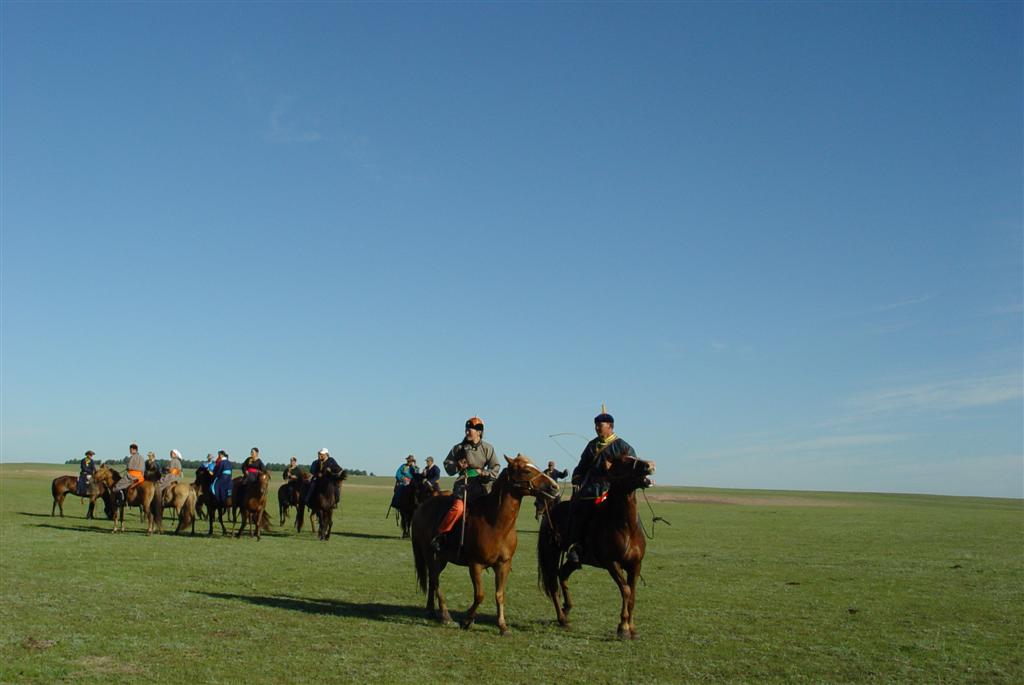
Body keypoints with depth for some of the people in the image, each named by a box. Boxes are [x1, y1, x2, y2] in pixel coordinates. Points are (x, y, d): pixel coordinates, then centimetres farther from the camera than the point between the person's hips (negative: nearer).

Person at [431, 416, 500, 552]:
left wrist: (485, 473, -9)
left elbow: (495, 467, 9)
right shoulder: (459, 448, 7)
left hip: (481, 484, 3)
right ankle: (439, 535, -16)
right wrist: (457, 466, -8)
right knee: (458, 508, -26)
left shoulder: (487, 448, 9)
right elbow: (448, 466, 13)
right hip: (464, 483, -3)